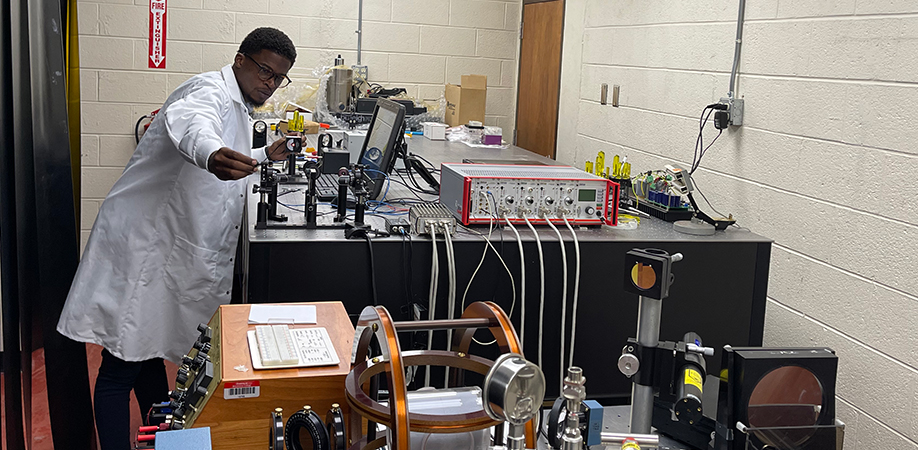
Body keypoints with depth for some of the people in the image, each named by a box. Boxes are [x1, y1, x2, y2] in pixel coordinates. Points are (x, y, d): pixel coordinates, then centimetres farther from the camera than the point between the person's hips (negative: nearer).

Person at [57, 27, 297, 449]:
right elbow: (188, 119, -41)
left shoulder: (237, 107, 19)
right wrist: (211, 153, -62)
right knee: (122, 366, -5)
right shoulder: (211, 90, -13)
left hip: (176, 252, 10)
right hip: (145, 244, -10)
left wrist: (265, 156, 25)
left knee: (151, 353, 20)